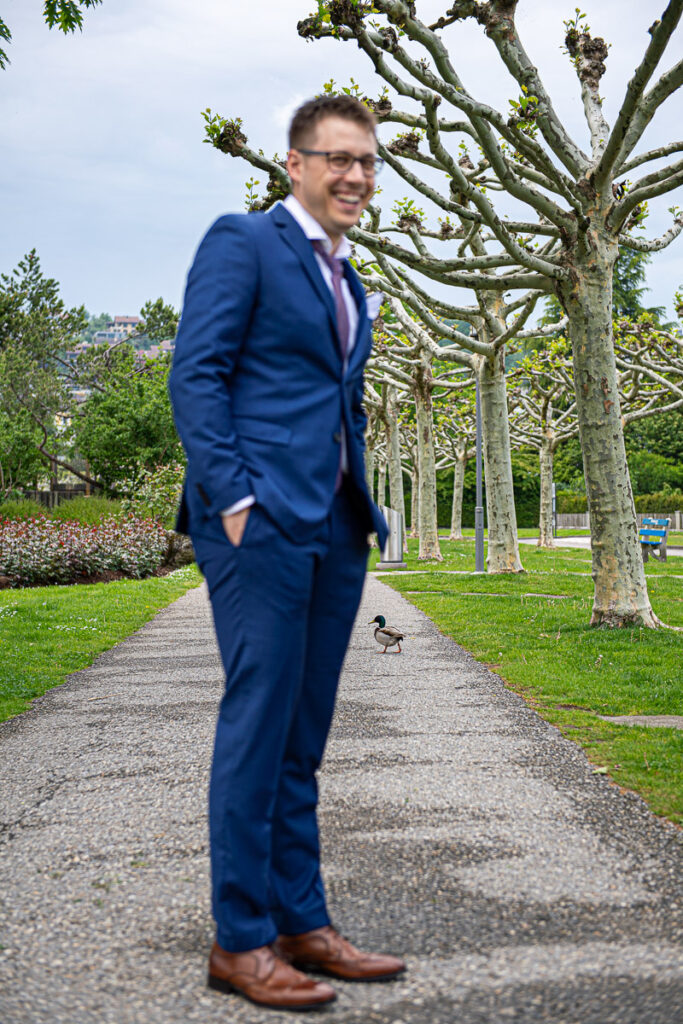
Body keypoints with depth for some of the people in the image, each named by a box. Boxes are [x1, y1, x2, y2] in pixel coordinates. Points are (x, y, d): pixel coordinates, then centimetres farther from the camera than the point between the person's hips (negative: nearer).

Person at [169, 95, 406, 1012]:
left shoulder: (348, 281, 24)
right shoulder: (242, 243, -1)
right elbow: (195, 376, -9)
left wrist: (365, 509, 14)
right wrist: (233, 498, -17)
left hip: (333, 527, 8)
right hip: (261, 520, -8)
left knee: (302, 737, 10)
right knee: (258, 723, -6)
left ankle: (302, 924, 18)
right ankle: (240, 941, 4)